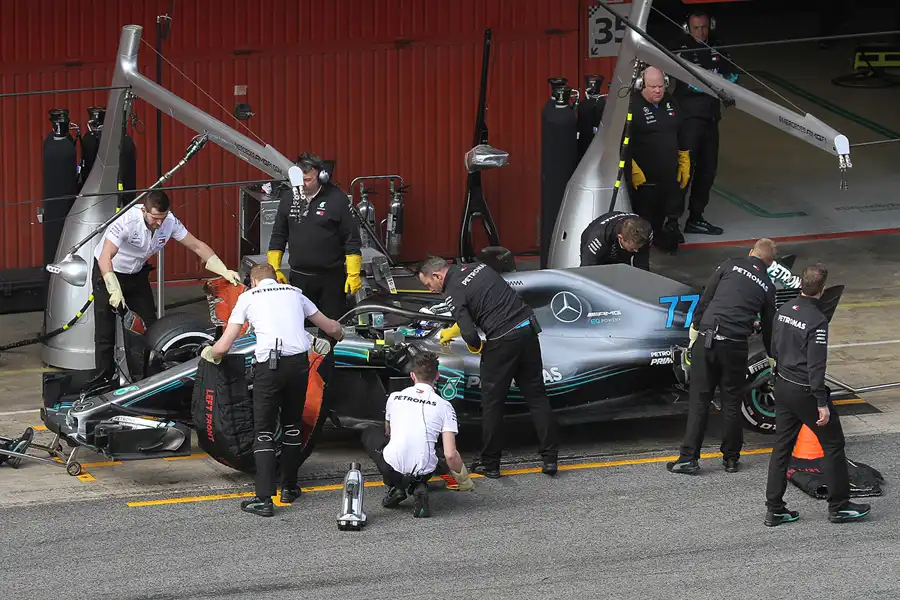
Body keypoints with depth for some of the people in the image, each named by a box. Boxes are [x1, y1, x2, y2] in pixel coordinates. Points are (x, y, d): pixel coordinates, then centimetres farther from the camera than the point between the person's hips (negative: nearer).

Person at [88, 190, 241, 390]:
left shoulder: (170, 222, -19)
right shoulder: (126, 222, -35)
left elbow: (197, 246, -9)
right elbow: (105, 258, -40)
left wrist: (224, 271, -18)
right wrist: (114, 291, -51)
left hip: (137, 274, 5)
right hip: (108, 272, -5)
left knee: (151, 323, 2)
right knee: (105, 327, -9)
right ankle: (103, 377, -2)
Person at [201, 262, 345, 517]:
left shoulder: (247, 297, 13)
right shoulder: (294, 293, 23)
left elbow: (223, 347, 9)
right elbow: (331, 328, 32)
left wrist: (208, 353, 32)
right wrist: (339, 333, 56)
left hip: (268, 365, -3)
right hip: (299, 362, 3)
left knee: (263, 431, 4)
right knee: (293, 424, 23)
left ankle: (264, 498, -6)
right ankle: (289, 487, 29)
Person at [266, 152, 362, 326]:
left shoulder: (336, 199, -6)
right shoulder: (289, 197, 5)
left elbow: (352, 240, -5)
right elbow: (278, 237, 13)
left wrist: (354, 274, -9)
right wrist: (274, 270, 6)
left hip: (331, 278, -3)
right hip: (299, 277, 3)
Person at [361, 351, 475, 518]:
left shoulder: (394, 397, 10)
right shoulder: (444, 406, 3)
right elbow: (450, 455, -4)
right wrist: (464, 481, 13)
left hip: (393, 467, 0)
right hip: (423, 471, 0)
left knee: (369, 434, 31)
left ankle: (395, 487, 13)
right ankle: (417, 487, 2)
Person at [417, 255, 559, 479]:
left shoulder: (453, 292, -9)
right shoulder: (477, 267, 15)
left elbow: (470, 334, -19)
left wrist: (476, 347, 5)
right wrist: (452, 331, 39)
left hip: (503, 340, -7)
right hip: (528, 327, 7)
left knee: (492, 402, 8)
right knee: (536, 395, 13)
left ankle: (489, 463, 16)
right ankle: (550, 457, 14)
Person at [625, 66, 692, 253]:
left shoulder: (670, 103, 10)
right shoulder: (633, 106, -12)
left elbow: (681, 137, 21)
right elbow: (624, 145, -14)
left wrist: (684, 164, 19)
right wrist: (633, 170, -17)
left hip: (670, 175, 6)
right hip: (644, 177, -6)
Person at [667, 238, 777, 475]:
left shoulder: (730, 265, 7)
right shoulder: (767, 286, 12)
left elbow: (705, 298, 4)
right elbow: (768, 328, 21)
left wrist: (695, 329, 12)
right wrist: (774, 358, 34)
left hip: (706, 339, -1)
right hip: (735, 346, 1)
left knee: (699, 400, 3)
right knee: (732, 403, 12)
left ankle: (689, 457, 1)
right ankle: (731, 458, 19)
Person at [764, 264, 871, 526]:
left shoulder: (784, 310, 2)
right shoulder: (817, 321, -22)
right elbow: (816, 366, -23)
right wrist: (822, 404, -19)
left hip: (783, 386, 8)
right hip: (806, 392, -8)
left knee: (782, 447, 12)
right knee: (833, 445, 7)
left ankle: (774, 509, 13)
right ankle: (839, 506, 13)